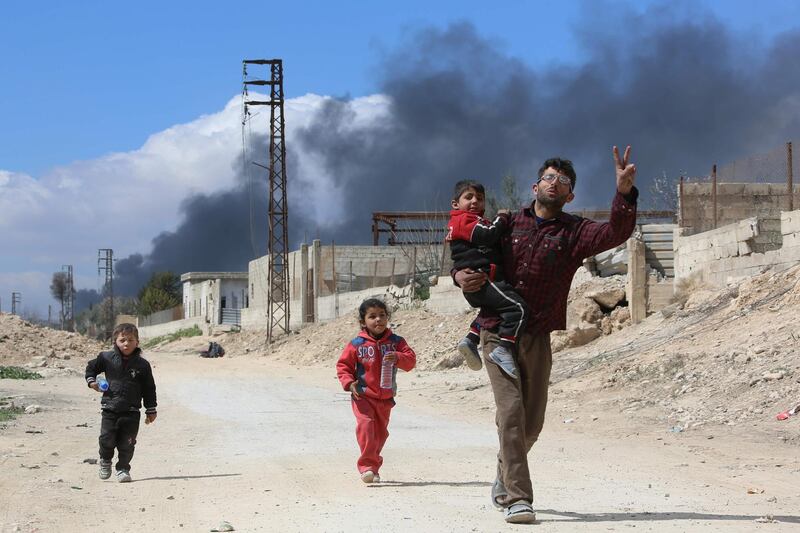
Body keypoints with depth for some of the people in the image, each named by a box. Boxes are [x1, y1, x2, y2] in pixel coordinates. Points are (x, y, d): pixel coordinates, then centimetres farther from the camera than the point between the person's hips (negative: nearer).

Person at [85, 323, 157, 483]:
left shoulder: (142, 365, -1)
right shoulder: (107, 358, 0)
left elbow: (149, 389, 5)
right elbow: (91, 367, 18)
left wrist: (151, 410, 6)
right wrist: (91, 381, 0)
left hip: (131, 412, 0)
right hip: (110, 409, 0)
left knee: (127, 444, 1)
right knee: (107, 439, -2)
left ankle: (123, 469, 18)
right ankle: (105, 461, 27)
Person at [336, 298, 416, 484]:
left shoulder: (396, 342, 1)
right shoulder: (357, 344, -6)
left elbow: (411, 360, -7)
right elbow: (343, 365, 0)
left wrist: (398, 357, -28)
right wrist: (349, 382, -16)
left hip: (385, 398, 3)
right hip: (363, 396, -3)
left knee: (381, 432, 12)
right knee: (366, 424, -23)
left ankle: (373, 467, 28)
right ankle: (368, 465, -21)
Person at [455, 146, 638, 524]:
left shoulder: (574, 232, 5)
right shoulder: (507, 224, 9)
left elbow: (616, 234, -15)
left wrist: (625, 193, -32)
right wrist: (461, 276, -3)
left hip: (536, 336, 2)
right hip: (497, 332, -1)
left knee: (531, 421, 9)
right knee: (511, 411, -14)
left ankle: (505, 478, 35)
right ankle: (517, 498, -15)